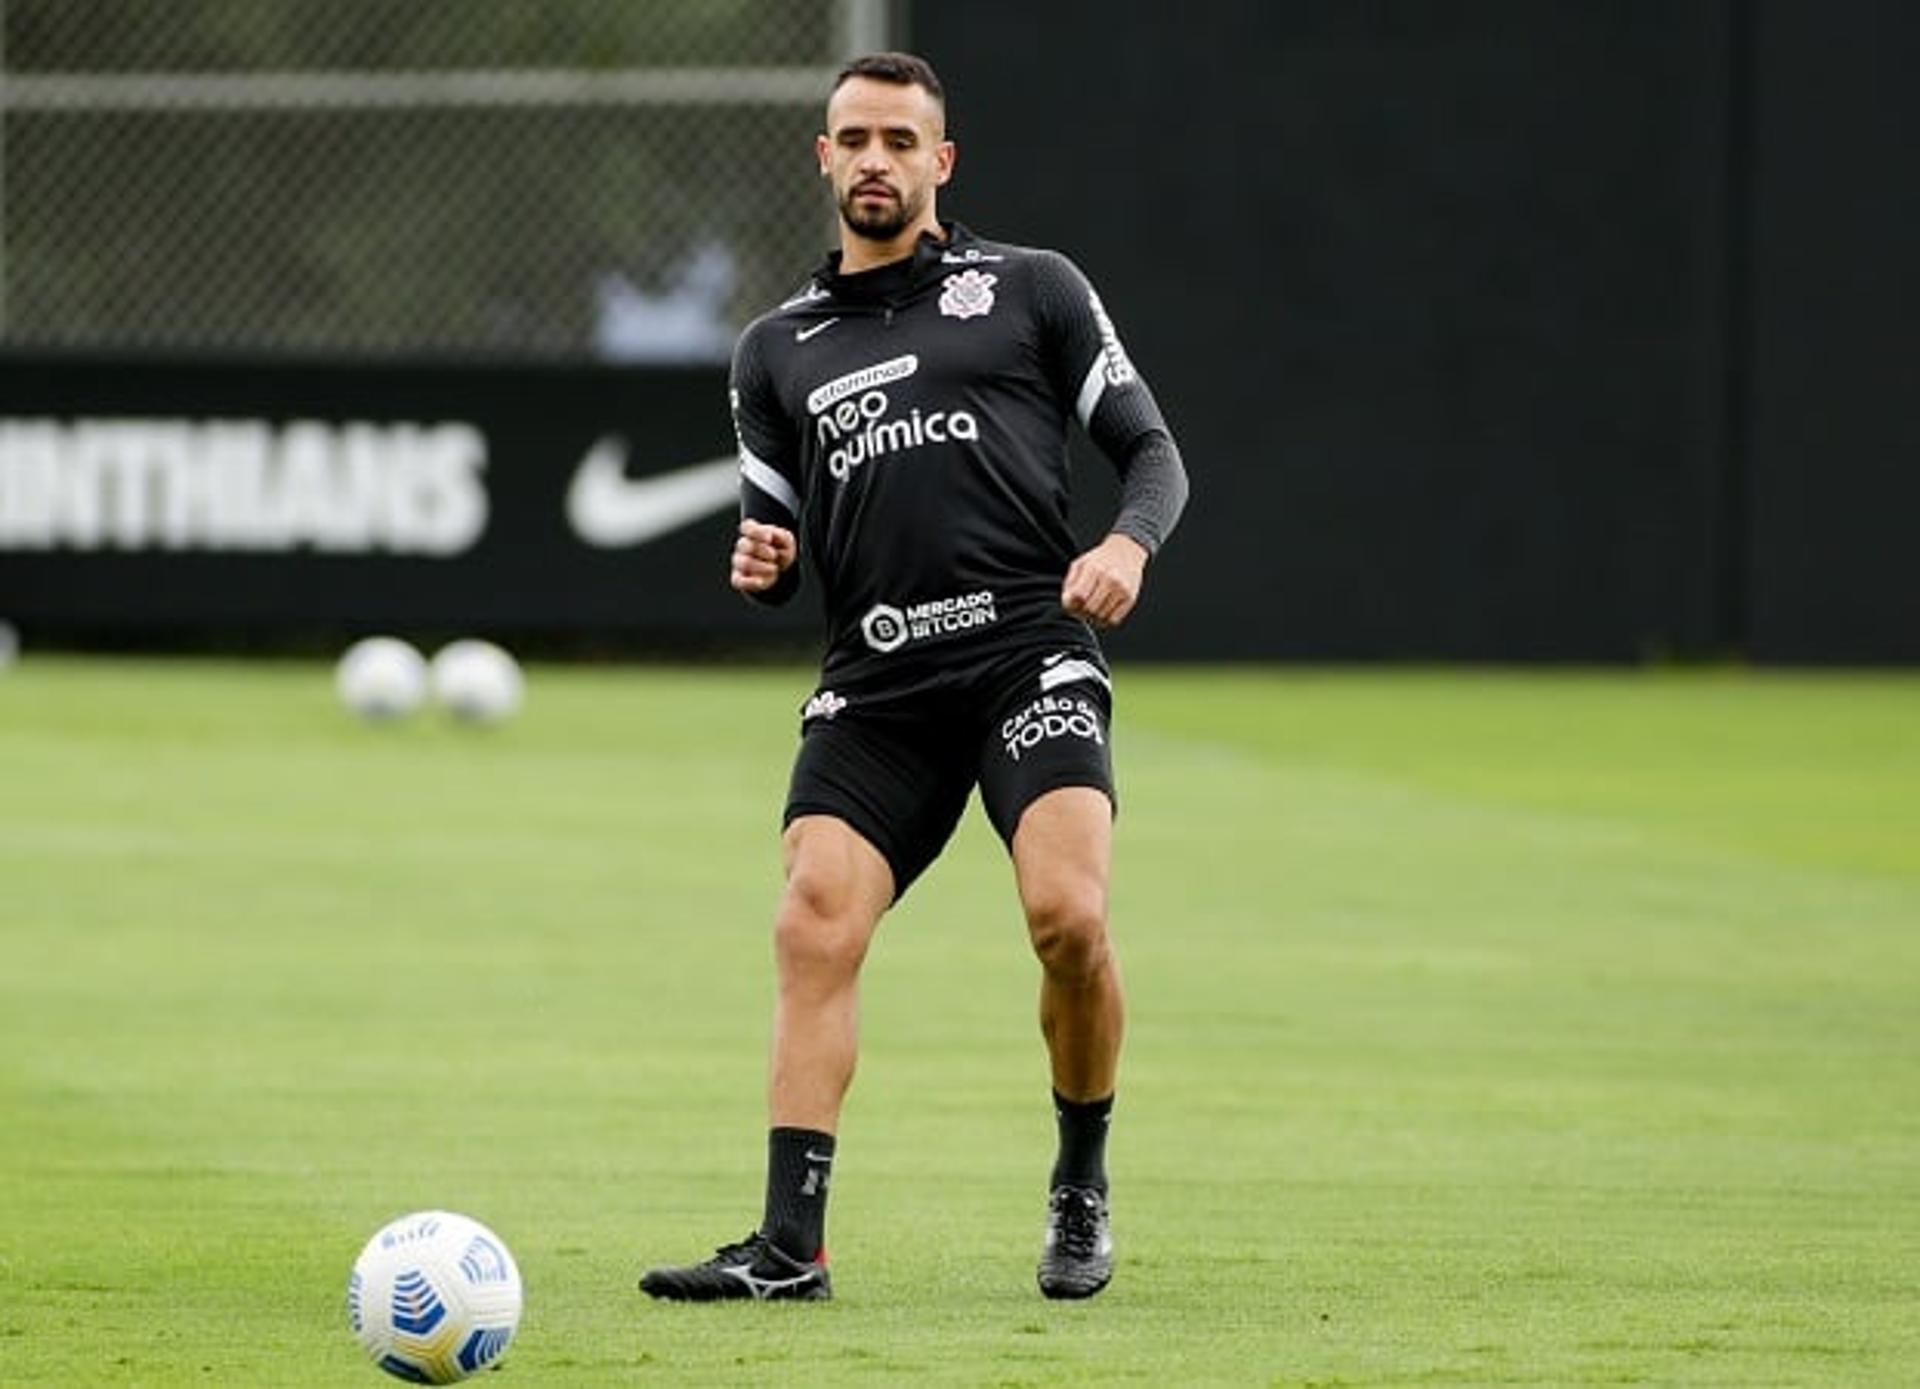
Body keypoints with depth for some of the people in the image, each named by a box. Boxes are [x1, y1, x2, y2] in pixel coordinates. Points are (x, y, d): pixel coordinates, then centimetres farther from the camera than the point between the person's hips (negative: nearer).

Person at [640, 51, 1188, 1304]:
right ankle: (792, 1244, -13)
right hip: (875, 683, 3)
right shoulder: (777, 350, 20)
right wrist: (762, 562, -2)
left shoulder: (1033, 291, 10)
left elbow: (1152, 449, 9)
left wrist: (1129, 544, -12)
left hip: (1032, 651, -3)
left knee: (1068, 916, -21)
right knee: (814, 928, -15)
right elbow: (776, 553, 23)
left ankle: (1084, 1188, 3)